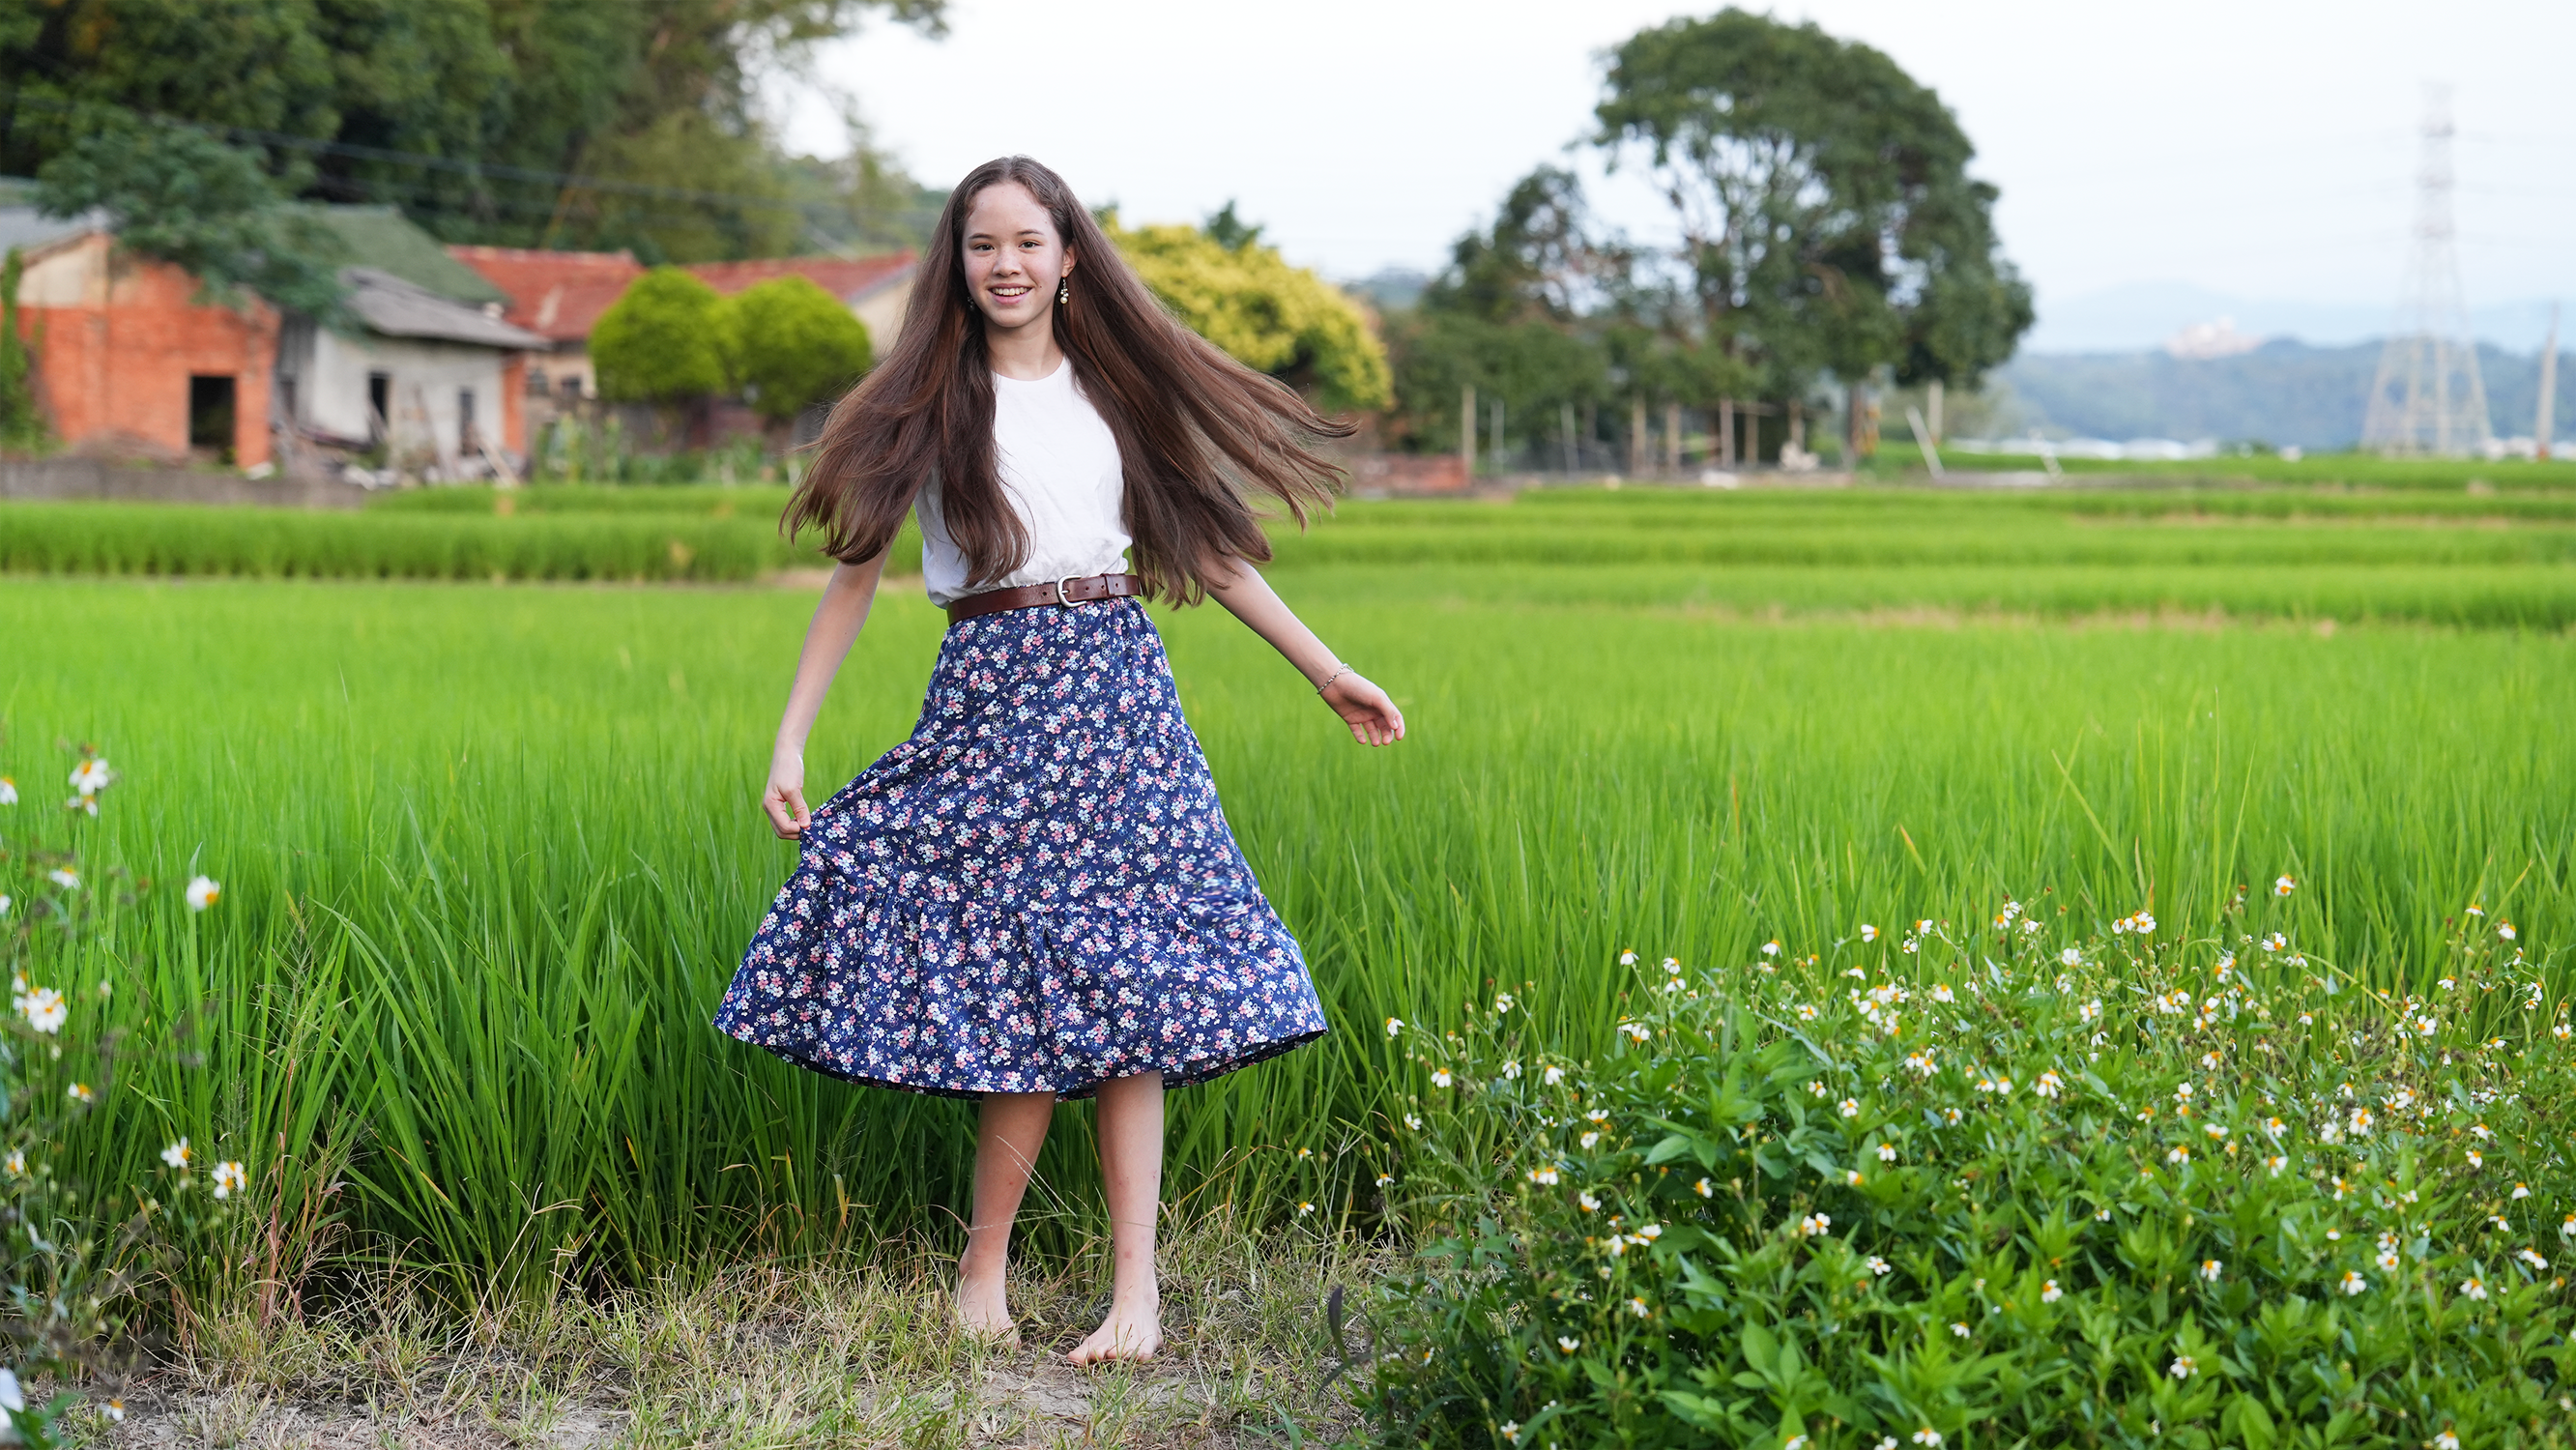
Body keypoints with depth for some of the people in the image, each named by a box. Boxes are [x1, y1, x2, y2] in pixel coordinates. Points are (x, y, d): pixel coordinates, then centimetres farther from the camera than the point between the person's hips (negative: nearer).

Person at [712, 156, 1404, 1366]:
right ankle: (985, 1262, 5)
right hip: (993, 689, -2)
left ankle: (1135, 1278, -1)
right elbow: (855, 571, 2)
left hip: (1117, 687, 2)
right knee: (1036, 980, -8)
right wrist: (790, 741, -4)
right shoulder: (932, 400, 4)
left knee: (1119, 975, -3)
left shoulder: (1114, 389, 13)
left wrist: (1324, 668, 19)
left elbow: (1203, 545, 19)